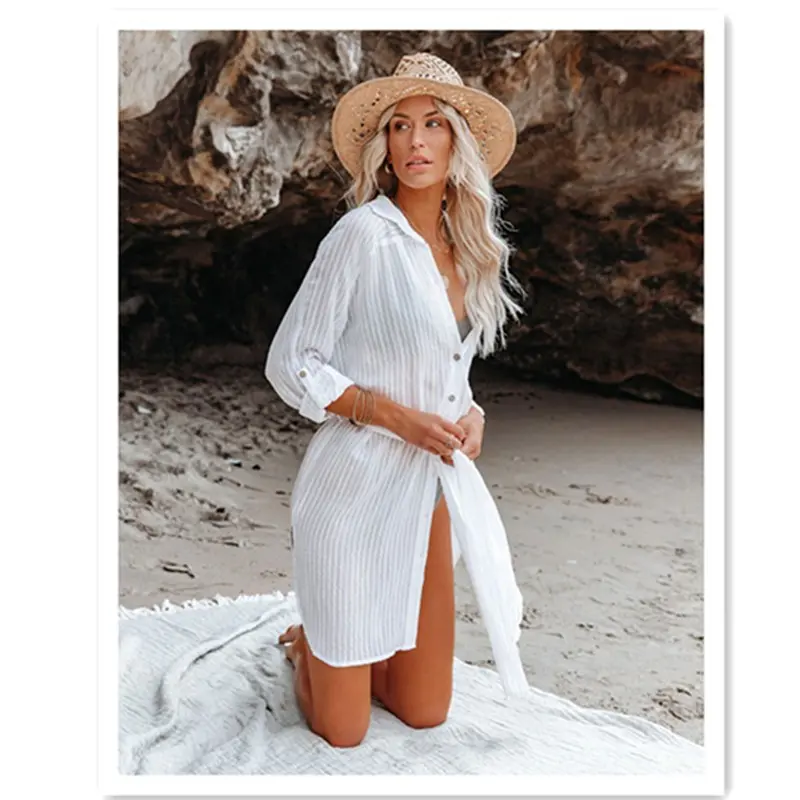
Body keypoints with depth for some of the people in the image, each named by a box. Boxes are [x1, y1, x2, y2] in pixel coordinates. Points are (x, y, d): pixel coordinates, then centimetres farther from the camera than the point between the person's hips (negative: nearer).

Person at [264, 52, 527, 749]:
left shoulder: (473, 249, 8)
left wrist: (470, 414, -1)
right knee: (343, 732, 7)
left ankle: (343, 647, 42)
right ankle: (309, 645, 37)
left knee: (426, 712, 16)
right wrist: (398, 417, -19)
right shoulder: (365, 231, -13)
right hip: (355, 487, -6)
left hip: (427, 489, 6)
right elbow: (291, 364, -12)